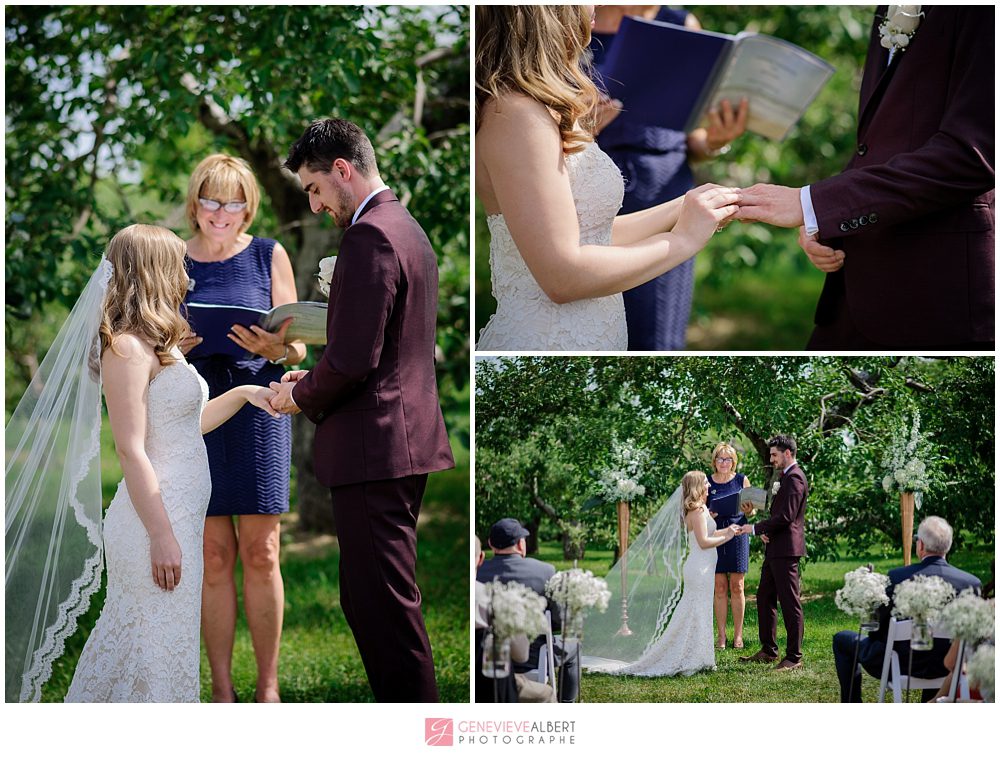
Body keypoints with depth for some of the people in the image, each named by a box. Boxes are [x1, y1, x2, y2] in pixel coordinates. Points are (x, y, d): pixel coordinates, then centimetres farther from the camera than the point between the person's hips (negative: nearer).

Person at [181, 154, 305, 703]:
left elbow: (297, 348, 4)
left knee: (260, 553, -3)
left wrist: (274, 348, -19)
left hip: (257, 408, -1)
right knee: (213, 556, -1)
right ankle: (221, 688, 7)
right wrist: (173, 346, -13)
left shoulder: (268, 256, 6)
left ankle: (268, 687, 6)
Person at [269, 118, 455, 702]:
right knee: (372, 599, 17)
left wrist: (301, 398, -4)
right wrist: (315, 380, 14)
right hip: (407, 440, 11)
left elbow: (352, 360, -21)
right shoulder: (408, 228, 16)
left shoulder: (369, 238, -17)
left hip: (375, 450, -11)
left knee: (385, 606, -6)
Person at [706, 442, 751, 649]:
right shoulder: (706, 482, 5)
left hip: (737, 536, 0)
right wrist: (708, 514, -13)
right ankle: (721, 635, 6)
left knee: (737, 587, 1)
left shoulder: (741, 480, 5)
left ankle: (738, 635, 6)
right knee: (720, 588, 1)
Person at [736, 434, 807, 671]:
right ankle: (768, 651, 22)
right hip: (775, 548, 11)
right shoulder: (785, 476, 19)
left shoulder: (794, 478, -14)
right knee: (764, 598, 15)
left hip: (786, 549, -11)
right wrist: (765, 530, 6)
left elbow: (787, 516, -22)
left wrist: (755, 528, -17)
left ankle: (794, 657, -2)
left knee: (790, 603, -6)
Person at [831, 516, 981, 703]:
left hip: (901, 665, -3)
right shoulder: (972, 582, -12)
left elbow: (878, 628, -9)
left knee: (842, 639, 21)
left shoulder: (898, 577, -20)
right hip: (946, 668, 3)